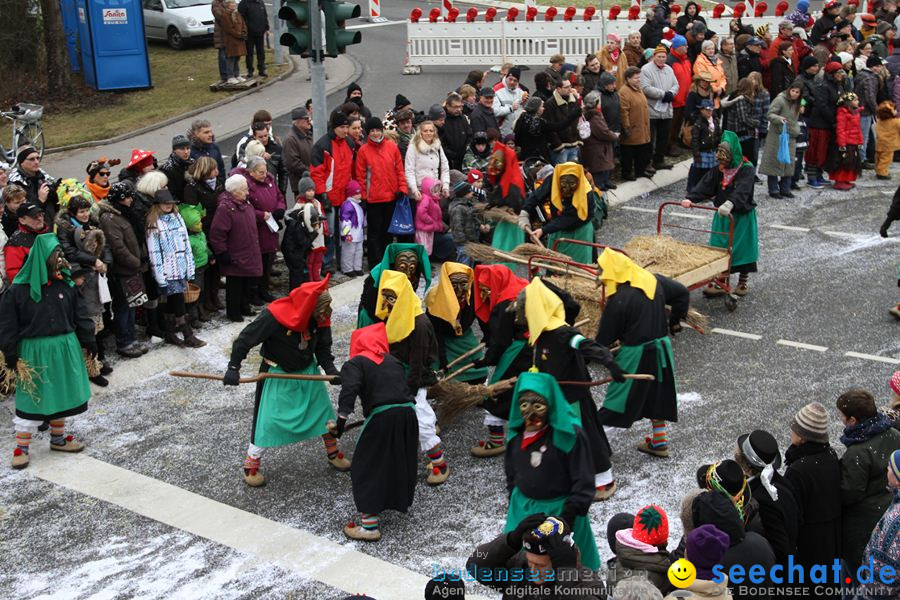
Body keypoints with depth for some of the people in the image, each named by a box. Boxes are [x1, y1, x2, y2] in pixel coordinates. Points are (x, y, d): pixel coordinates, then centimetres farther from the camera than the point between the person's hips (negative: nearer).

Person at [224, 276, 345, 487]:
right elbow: (246, 338, -24)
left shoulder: (321, 318, -15)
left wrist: (330, 368, -19)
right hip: (277, 374, -5)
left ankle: (333, 453, 35)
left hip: (308, 371, 5)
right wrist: (233, 367, -20)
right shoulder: (275, 316, -33)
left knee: (324, 411, 12)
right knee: (268, 419, -3)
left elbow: (323, 347, -1)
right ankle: (251, 465, 17)